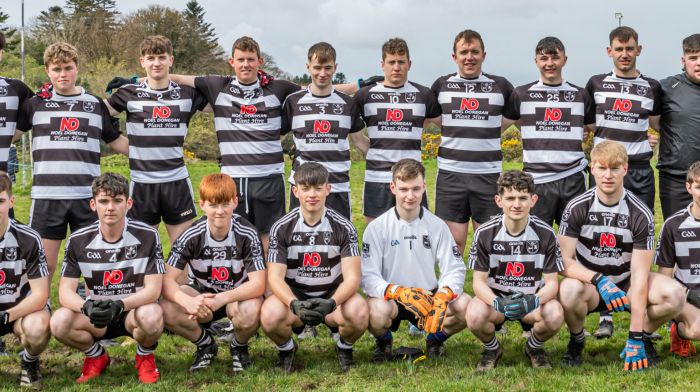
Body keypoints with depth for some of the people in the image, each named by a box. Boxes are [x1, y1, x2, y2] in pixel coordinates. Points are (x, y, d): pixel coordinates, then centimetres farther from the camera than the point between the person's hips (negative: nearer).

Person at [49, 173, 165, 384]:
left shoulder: (148, 236, -13)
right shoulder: (78, 240, -7)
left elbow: (153, 289, -16)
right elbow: (65, 292, -10)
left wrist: (119, 305, -34)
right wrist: (86, 307, -34)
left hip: (135, 311, -2)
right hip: (96, 316, 2)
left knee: (151, 317, -37)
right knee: (59, 322, -28)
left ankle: (145, 356, 1)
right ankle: (96, 356, 6)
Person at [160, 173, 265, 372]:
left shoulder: (247, 234, -21)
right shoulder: (191, 236, -17)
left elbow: (258, 284, -25)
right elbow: (167, 280, -22)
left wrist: (222, 299, -40)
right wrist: (188, 302, -43)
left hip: (238, 295, -1)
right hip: (201, 293, 2)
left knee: (251, 311, -38)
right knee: (166, 309, -29)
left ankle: (239, 346, 1)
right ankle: (205, 344, 2)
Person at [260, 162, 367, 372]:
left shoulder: (343, 227, -8)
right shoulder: (281, 228, -8)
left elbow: (352, 277, -13)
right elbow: (275, 277, -12)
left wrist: (332, 303, -34)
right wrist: (295, 304, -33)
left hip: (333, 293, 0)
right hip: (294, 294, 0)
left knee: (358, 312, -33)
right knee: (270, 315, -33)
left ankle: (345, 347, 4)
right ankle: (286, 348, 4)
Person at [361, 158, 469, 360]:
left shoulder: (437, 225, 1)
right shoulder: (377, 227, -6)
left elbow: (455, 270, -2)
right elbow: (368, 276, -14)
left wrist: (443, 295, -25)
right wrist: (399, 292, -33)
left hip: (428, 296, 2)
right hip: (390, 297, -2)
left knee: (465, 305, -26)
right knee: (378, 311, -37)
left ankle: (436, 339, 8)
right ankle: (384, 342, 2)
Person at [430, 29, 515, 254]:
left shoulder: (500, 86, 5)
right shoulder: (441, 85, 6)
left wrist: (492, 130, 8)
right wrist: (456, 131, 10)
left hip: (489, 174, 0)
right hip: (450, 173, 0)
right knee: (453, 242, 2)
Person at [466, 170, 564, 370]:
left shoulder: (545, 233, -10)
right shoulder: (485, 233, -11)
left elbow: (552, 282, -10)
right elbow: (479, 281, -11)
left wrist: (534, 301, -33)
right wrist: (498, 303, -33)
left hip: (532, 300, 1)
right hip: (495, 298, 0)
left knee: (555, 315, -32)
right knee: (475, 315, -34)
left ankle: (534, 347, 5)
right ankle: (492, 349, 4)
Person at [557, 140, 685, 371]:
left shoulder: (641, 215, -12)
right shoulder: (577, 208, -12)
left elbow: (639, 274, -17)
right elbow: (565, 261, -14)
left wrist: (635, 338, -21)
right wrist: (599, 280, -33)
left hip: (626, 285, 1)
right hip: (589, 284, -1)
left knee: (674, 294, -28)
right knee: (570, 290, -38)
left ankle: (644, 337, 5)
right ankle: (576, 340, -3)